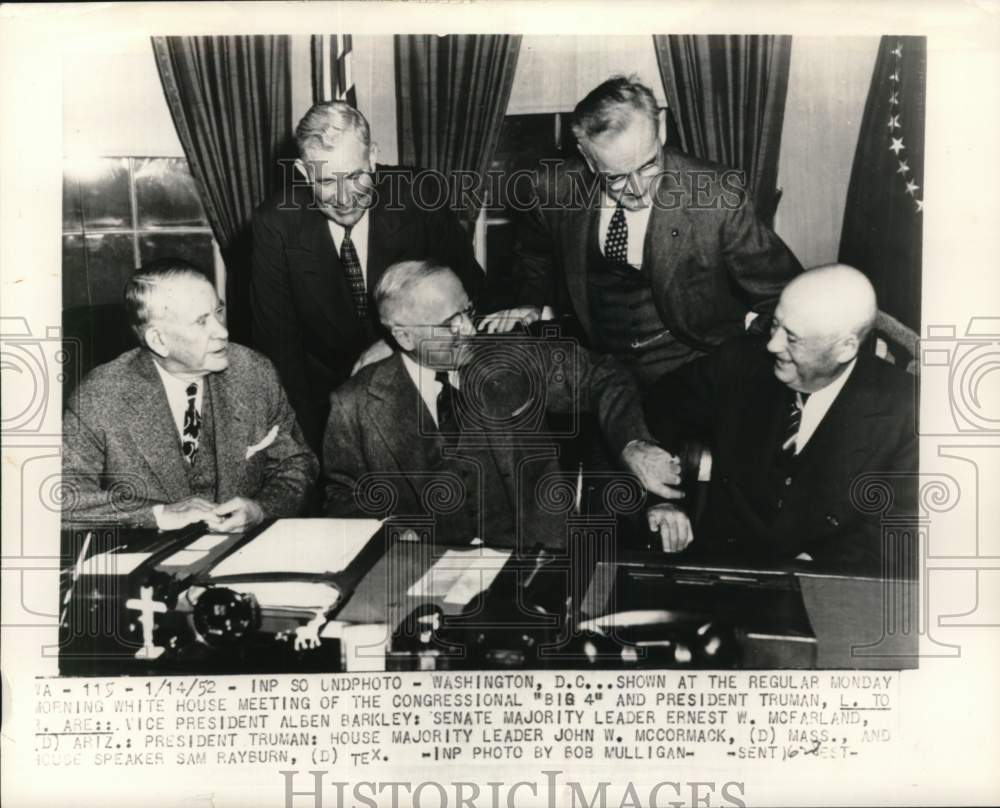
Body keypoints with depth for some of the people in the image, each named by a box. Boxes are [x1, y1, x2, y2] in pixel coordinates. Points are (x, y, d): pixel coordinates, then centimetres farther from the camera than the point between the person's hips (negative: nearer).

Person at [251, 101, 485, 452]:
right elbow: (278, 340, -9)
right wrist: (311, 432, -15)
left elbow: (470, 291, 1)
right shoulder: (276, 224, -13)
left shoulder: (418, 199, -13)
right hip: (325, 395, 0)